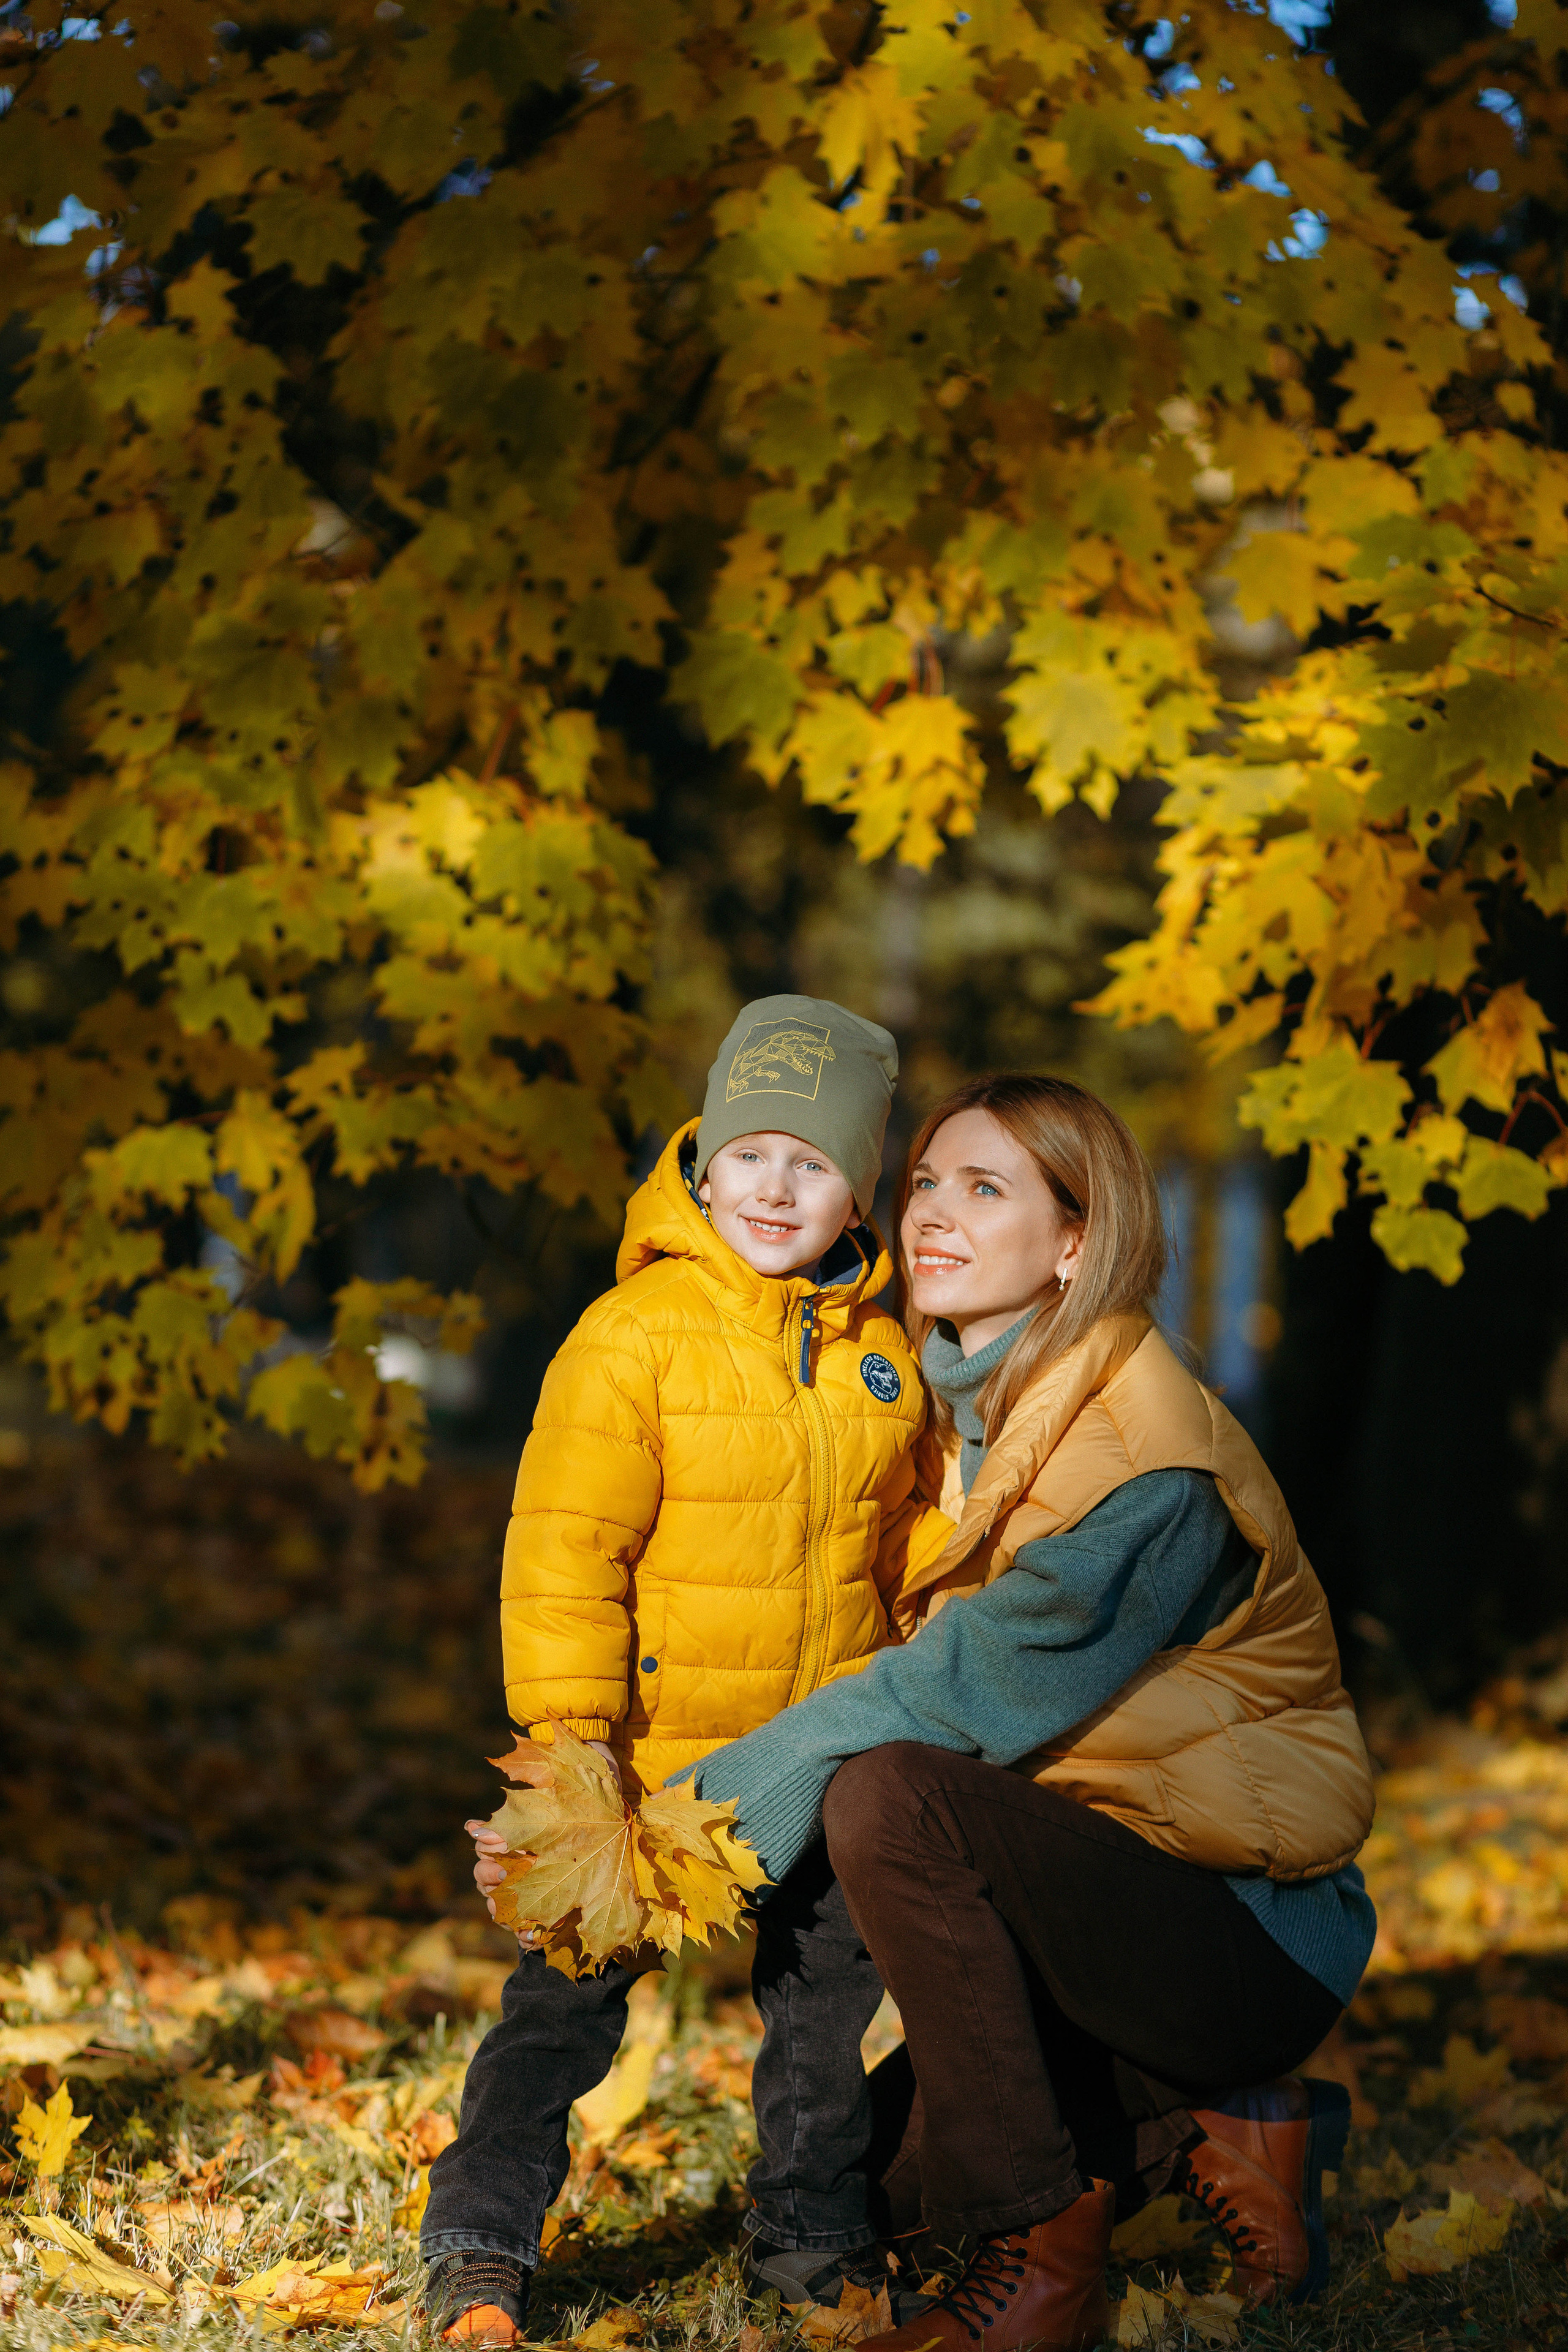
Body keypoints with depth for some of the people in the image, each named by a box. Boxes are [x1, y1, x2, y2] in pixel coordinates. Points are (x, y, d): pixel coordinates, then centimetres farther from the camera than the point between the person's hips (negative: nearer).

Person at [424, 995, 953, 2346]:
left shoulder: (881, 1353, 4)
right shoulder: (634, 1333, -14)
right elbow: (564, 1548, -16)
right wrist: (572, 1738, -20)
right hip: (649, 1753, -5)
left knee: (830, 1996, 17)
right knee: (571, 1995, 1)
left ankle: (816, 2239, 35)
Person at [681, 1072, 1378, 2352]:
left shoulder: (1145, 1455, -22)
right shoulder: (971, 1407, 5)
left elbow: (964, 1696, -24)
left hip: (1257, 1934, -9)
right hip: (1111, 1890, 9)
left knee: (891, 1799, -30)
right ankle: (1213, 2126, 13)